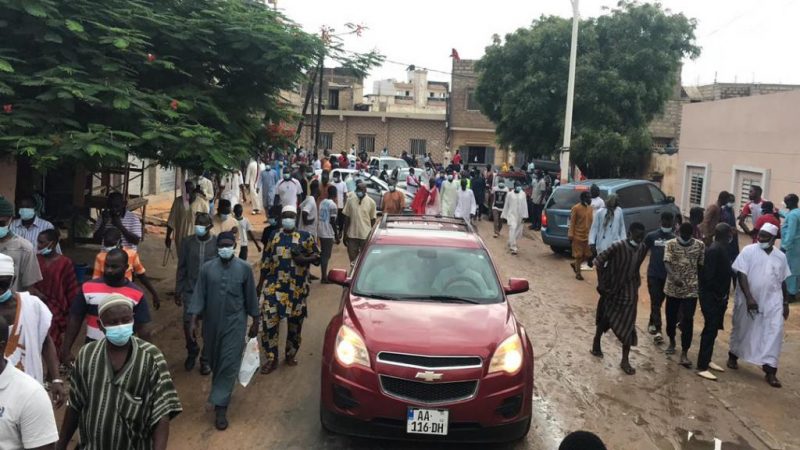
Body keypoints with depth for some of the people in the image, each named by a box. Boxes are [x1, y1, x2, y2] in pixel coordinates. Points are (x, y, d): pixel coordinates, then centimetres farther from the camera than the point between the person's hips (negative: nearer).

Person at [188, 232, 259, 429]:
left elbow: (251, 296, 1)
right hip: (211, 323, 2)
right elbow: (199, 296, -1)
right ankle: (220, 390, 45)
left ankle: (220, 407, -2)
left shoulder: (244, 268, -6)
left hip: (235, 323, -2)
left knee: (229, 365, -6)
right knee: (213, 361, 18)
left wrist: (255, 322, 5)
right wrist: (193, 321, -6)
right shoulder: (207, 268, -3)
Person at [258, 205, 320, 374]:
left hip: (297, 288, 0)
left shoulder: (305, 237, 1)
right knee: (269, 320, -9)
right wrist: (260, 285, 11)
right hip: (274, 287, 1)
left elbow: (317, 256, 3)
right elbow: (266, 263, 11)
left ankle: (291, 354, 31)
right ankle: (272, 359, 2)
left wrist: (304, 259, -16)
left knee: (295, 322, 10)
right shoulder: (274, 237, 7)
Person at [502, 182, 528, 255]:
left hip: (520, 216, 4)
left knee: (518, 231, 10)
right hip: (512, 215, -4)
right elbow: (506, 205, 3)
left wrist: (524, 216, 1)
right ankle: (513, 247, -16)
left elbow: (525, 205, 5)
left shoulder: (523, 194, 3)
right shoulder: (510, 194, -3)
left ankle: (511, 244, 33)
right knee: (512, 230, -15)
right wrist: (504, 215, 4)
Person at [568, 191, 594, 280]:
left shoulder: (590, 208, 7)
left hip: (588, 236, 6)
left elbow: (591, 222, 13)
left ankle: (574, 264, 30)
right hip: (578, 236, -6)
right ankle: (578, 273, 16)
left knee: (588, 255, 6)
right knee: (579, 255, 2)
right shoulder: (576, 208, -12)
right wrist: (571, 235, -13)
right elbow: (572, 223, -10)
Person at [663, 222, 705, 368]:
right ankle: (672, 341, 40)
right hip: (673, 288, 1)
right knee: (671, 317, 14)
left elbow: (701, 267, 5)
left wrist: (701, 286, 8)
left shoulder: (700, 245, -3)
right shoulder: (671, 244, -7)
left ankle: (684, 353, 0)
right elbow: (667, 263, -20)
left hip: (691, 289, -1)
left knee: (687, 320, -5)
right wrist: (674, 276, -39)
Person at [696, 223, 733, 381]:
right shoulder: (715, 250, -20)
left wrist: (722, 295, 12)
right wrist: (719, 295, -16)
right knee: (710, 330, -7)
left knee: (712, 329, 17)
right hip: (711, 297, -10)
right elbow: (709, 276, -24)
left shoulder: (721, 248, 11)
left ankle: (706, 361, 28)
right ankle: (702, 367, -3)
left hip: (717, 296, 10)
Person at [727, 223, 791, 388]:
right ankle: (733, 356, 35)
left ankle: (770, 370, -4)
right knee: (741, 329, 12)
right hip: (748, 300, -2)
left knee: (774, 332, -7)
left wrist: (785, 303, 12)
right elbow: (741, 275, -13)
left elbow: (782, 281, 13)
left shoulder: (780, 256, 6)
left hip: (772, 302, 2)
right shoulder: (748, 251, -7)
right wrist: (749, 297, -21)